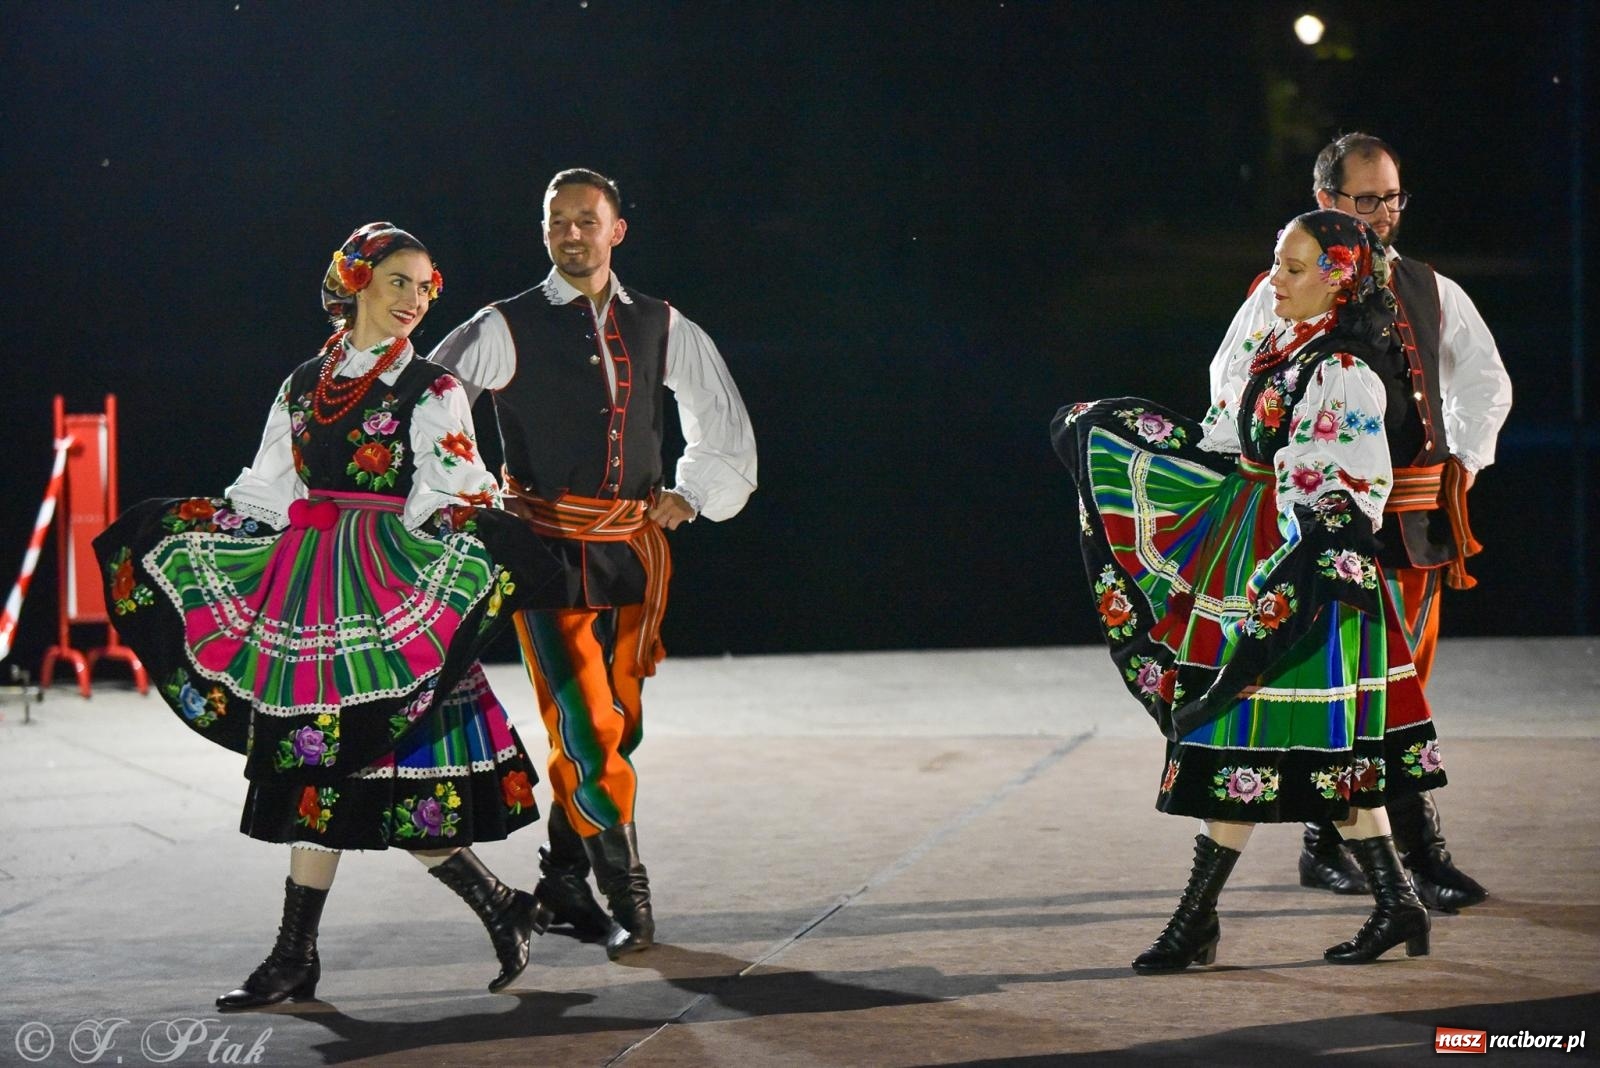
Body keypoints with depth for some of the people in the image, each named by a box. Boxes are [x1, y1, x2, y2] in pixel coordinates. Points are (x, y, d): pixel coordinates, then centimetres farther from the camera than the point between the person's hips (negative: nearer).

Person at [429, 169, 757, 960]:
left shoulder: (662, 329, 10)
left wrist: (691, 496, 9)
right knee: (585, 727, -12)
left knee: (617, 723, 7)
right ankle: (627, 901, -4)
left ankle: (561, 886, 21)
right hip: (547, 544, -4)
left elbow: (725, 429, 20)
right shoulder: (506, 329, -2)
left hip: (633, 547, 5)